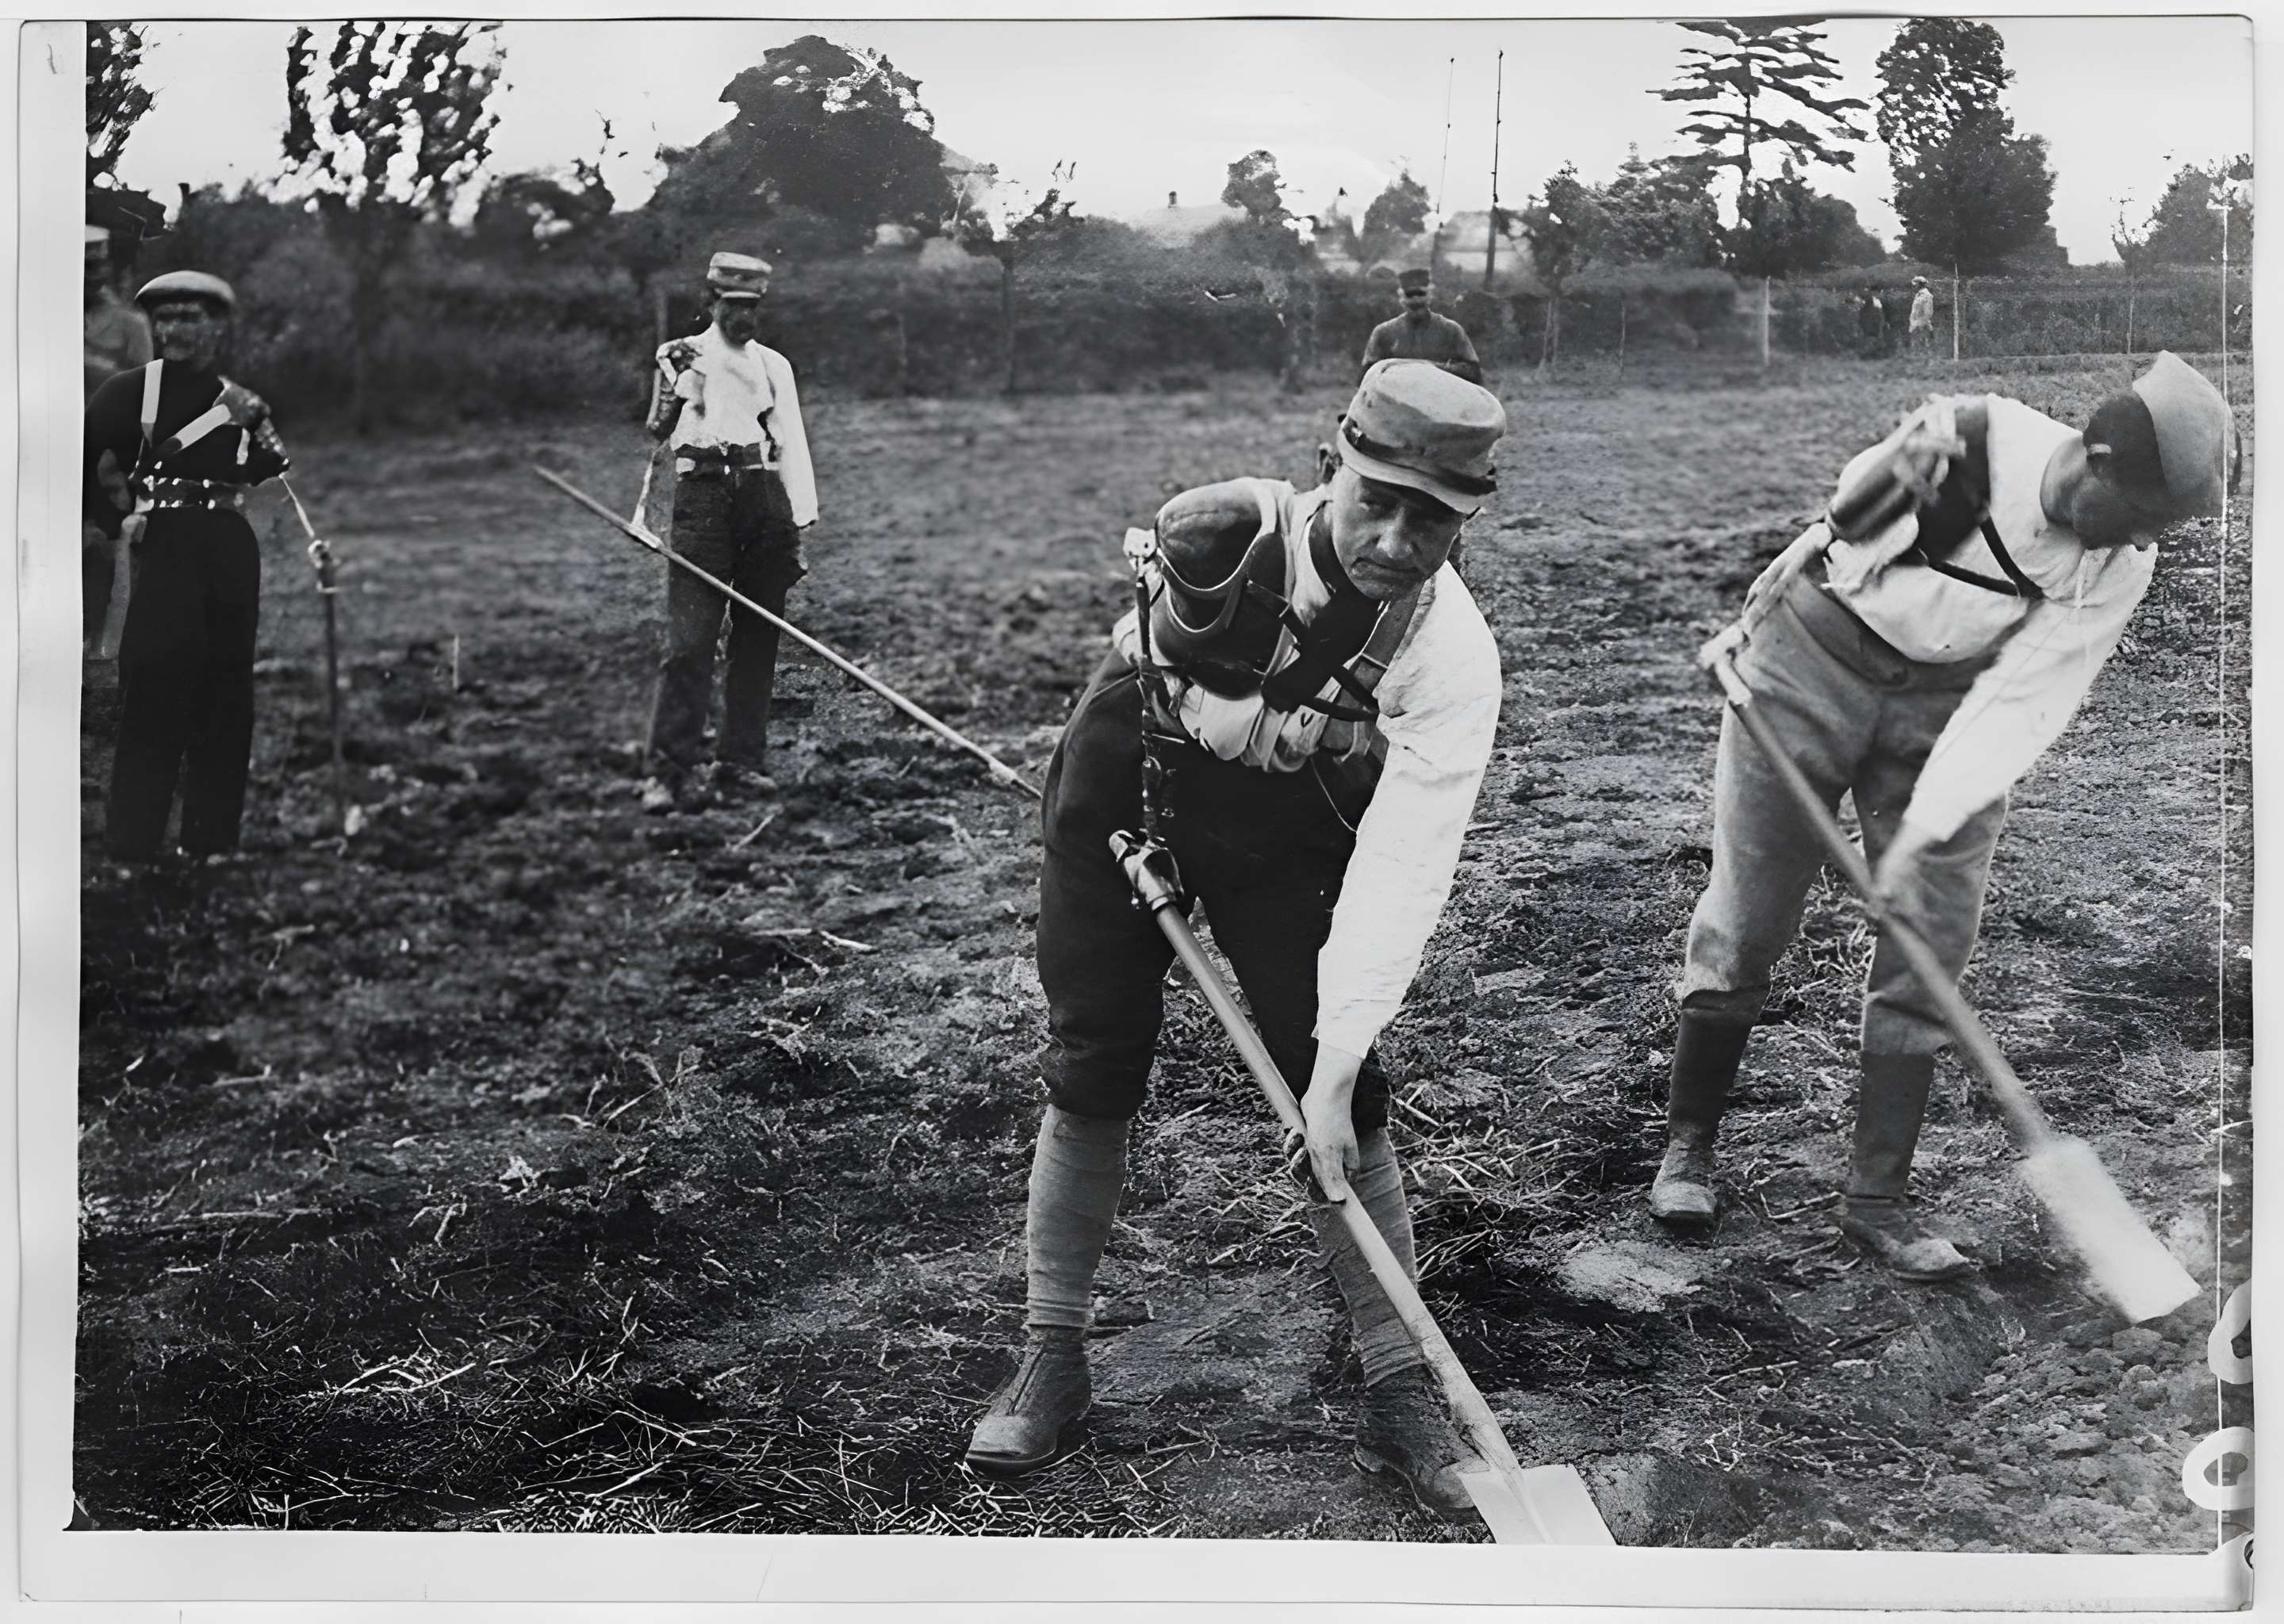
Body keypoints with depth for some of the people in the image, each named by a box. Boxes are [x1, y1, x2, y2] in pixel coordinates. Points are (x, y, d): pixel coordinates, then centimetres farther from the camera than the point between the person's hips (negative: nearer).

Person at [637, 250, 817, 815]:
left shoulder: (773, 366, 17)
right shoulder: (681, 357, 8)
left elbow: (792, 445, 12)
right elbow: (660, 431, -3)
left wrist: (800, 525, 4)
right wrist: (674, 380, -21)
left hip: (765, 495, 4)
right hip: (704, 497, -4)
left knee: (758, 639, 5)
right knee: (689, 640, -11)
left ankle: (741, 762, 12)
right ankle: (672, 770, -11)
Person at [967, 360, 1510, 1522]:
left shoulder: (1451, 660, -29)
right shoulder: (1218, 534, -29)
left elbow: (1401, 867, -35)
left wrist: (1336, 1064, -40)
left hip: (1285, 850, 0)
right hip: (1124, 803, 0)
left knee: (1344, 1103, -7)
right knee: (1089, 1078, 0)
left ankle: (1398, 1388, 6)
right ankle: (1051, 1354, 16)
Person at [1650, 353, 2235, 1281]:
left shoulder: (2120, 562, -16)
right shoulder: (1956, 445, -27)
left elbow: (2024, 701, -20)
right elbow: (1847, 527, -10)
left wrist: (1924, 833, -26)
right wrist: (1758, 618, 2)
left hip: (1952, 702, 3)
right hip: (1815, 656, -3)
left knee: (1931, 947, -3)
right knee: (1746, 925, 1)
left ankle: (1878, 1199, 8)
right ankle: (1688, 1143, 22)